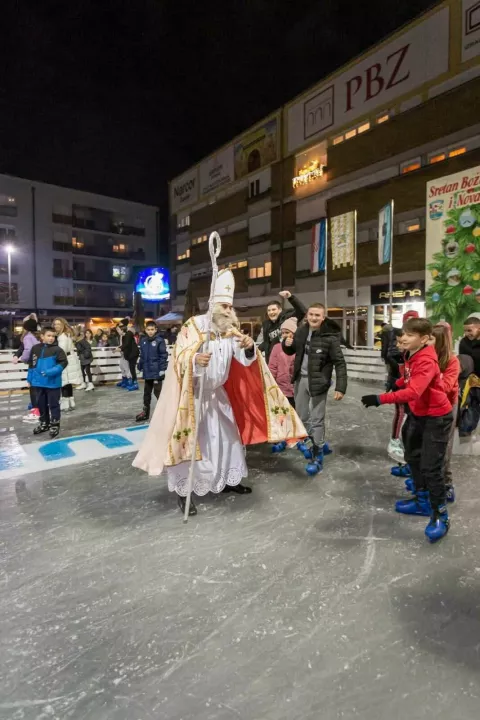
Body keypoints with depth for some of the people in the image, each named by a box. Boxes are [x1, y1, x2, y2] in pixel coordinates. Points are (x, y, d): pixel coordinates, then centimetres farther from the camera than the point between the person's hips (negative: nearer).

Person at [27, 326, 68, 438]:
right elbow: (31, 364, 11)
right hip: (38, 382, 5)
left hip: (53, 383, -5)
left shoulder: (57, 349, -9)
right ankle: (44, 423, 32)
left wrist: (52, 372, -22)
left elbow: (64, 363, -13)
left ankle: (55, 425, 15)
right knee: (41, 404, 16)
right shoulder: (35, 348, 4)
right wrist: (29, 378, 13)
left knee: (53, 404, 4)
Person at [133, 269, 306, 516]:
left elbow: (245, 360, -6)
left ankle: (228, 480, 33)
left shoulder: (231, 331, 0)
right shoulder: (193, 326, -17)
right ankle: (182, 491, 12)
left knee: (228, 437, 15)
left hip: (218, 395, 7)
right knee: (191, 440, -3)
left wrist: (249, 348, -29)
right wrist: (195, 360, -47)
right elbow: (180, 359, -25)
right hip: (193, 395, -6)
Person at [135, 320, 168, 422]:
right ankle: (145, 412, 30)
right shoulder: (143, 341, 5)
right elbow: (142, 355, 12)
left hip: (156, 371, -6)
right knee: (147, 392, 17)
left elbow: (164, 356, -12)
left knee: (158, 392, -1)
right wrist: (140, 366, 9)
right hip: (147, 371, 6)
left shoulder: (159, 341, -12)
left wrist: (162, 369, -15)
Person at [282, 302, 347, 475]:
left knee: (316, 420, 0)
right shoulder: (301, 331, 2)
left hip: (318, 381, -6)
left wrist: (340, 387, -19)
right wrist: (286, 344, -7)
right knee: (302, 417, 15)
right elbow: (291, 351, 16)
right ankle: (320, 444, 36)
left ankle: (317, 456, 16)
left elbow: (340, 363, -12)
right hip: (300, 379, 6)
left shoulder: (329, 337, -14)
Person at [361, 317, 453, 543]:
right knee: (413, 457, 19)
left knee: (430, 467, -7)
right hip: (417, 414, 10)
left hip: (436, 417, -9)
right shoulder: (411, 355, -1)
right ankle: (423, 502, 36)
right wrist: (398, 382, 0)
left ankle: (440, 516, 11)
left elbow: (413, 391, -43)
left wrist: (380, 399, -48)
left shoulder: (426, 362, -30)